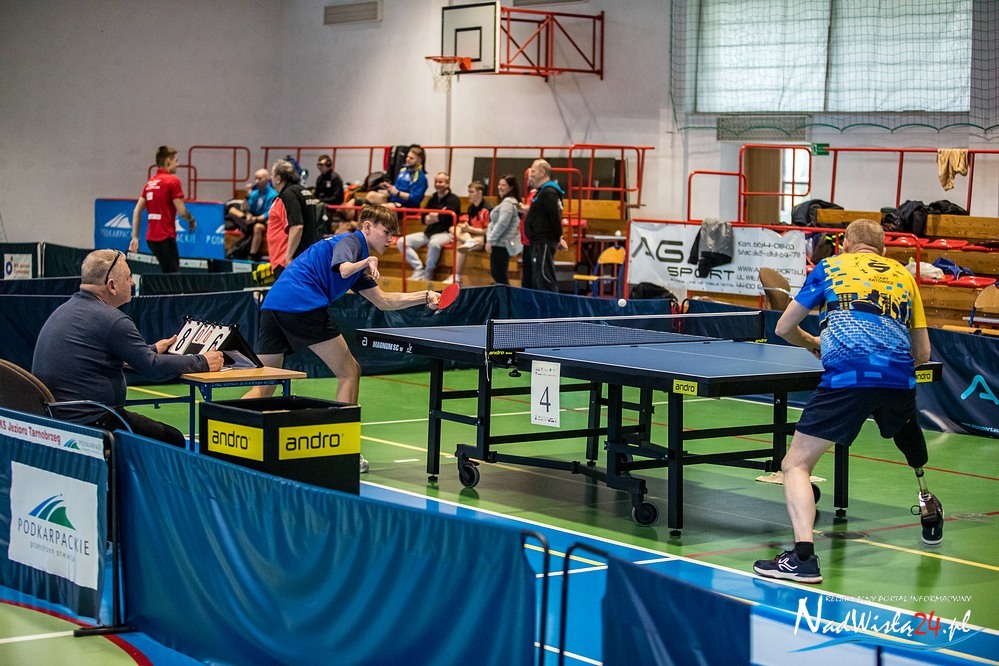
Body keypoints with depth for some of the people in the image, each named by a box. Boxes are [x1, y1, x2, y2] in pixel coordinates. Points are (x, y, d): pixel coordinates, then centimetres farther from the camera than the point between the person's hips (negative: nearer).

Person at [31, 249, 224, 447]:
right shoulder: (112, 320, -16)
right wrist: (202, 362, 1)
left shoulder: (64, 310, 13)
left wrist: (152, 350, 36)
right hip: (88, 421, -10)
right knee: (175, 440, 1)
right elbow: (154, 369, -14)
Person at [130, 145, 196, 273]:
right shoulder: (173, 180, -9)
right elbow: (181, 211, -13)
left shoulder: (150, 182, 14)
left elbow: (137, 211, 12)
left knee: (168, 273, 15)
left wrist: (135, 237, 13)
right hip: (165, 237, -8)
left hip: (151, 237, 8)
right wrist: (192, 220, 7)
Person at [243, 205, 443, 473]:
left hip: (272, 305, 9)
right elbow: (342, 269, -21)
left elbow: (384, 301, 34)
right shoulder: (351, 241, 3)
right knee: (349, 372, 4)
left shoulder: (361, 259, 31)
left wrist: (425, 297, 30)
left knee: (263, 388, 12)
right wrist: (366, 262, -14)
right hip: (303, 304, -9)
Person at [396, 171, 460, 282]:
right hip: (428, 232, 7)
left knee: (434, 243, -42)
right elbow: (424, 219, 9)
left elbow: (446, 218, -17)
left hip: (445, 233, -7)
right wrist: (438, 216, -8)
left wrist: (432, 216, 0)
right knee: (402, 242, -8)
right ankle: (419, 270, -11)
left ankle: (428, 274, -22)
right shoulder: (433, 199, 18)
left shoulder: (453, 200, -2)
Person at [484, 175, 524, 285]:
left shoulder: (508, 203, -15)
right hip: (500, 244, 11)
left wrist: (490, 240, -17)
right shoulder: (508, 201, 19)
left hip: (502, 244, -11)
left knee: (499, 275, -9)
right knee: (495, 273, 15)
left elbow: (502, 223, -22)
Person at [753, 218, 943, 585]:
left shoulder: (830, 266, 20)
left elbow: (785, 328, 20)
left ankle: (803, 556, -17)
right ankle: (929, 512, 53)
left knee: (796, 464, 0)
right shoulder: (903, 275, 26)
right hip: (900, 381, 4)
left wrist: (814, 345, 40)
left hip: (846, 377, -4)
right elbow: (922, 353, 25)